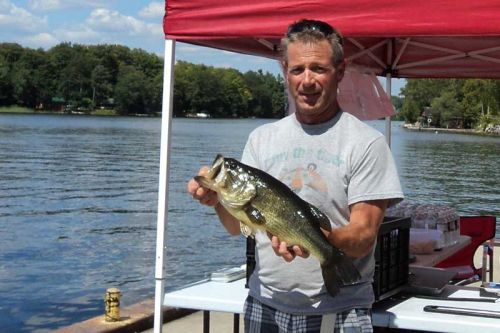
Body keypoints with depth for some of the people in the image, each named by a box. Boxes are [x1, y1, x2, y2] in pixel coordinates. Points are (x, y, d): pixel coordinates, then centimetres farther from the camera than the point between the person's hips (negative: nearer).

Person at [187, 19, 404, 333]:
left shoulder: (367, 142, -7)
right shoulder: (262, 138, 7)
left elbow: (363, 236, -12)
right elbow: (239, 225, 6)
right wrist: (219, 199, -16)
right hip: (264, 305, 4)